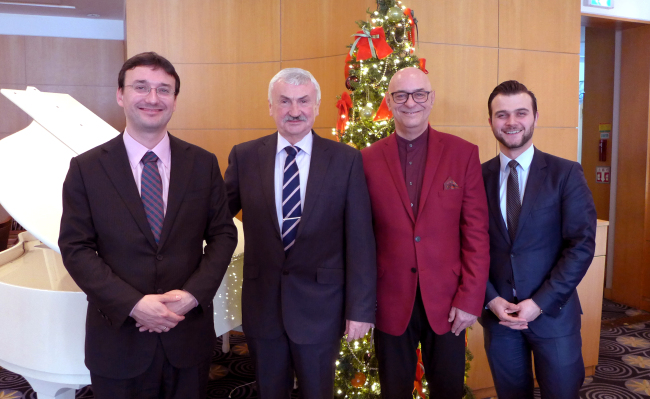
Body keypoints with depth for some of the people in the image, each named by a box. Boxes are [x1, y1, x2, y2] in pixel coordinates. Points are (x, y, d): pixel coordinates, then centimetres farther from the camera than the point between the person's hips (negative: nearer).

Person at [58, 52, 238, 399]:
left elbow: (223, 234, 1)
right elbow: (75, 248, -6)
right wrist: (133, 304, -16)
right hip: (119, 337, -1)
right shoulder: (86, 168, -3)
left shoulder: (203, 163, 1)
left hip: (189, 334, 2)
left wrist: (193, 294, -13)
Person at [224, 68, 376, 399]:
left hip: (320, 306, -1)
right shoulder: (244, 157, -1)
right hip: (262, 303, 2)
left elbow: (360, 241, -7)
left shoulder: (346, 160, -6)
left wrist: (360, 309, -8)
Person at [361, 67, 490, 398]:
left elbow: (476, 231, -3)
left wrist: (470, 298, -7)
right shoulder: (368, 159, -1)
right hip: (391, 302, 0)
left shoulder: (463, 153, -3)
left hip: (447, 301, 0)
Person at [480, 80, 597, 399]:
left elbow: (582, 245, -9)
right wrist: (491, 299, -9)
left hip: (553, 311, -1)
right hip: (497, 313, 2)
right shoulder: (478, 177, 1)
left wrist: (540, 303, -14)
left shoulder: (566, 174, -5)